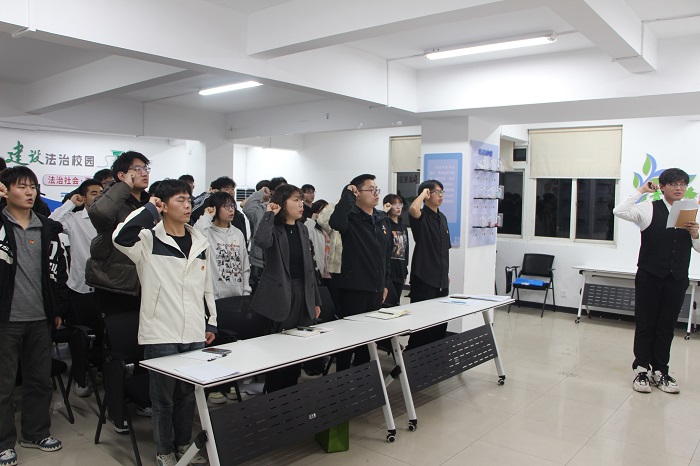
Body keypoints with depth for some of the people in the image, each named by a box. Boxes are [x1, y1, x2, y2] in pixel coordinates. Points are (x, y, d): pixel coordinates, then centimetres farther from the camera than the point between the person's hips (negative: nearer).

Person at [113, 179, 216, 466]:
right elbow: (121, 237, -29)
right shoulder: (149, 240, -6)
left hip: (194, 334, 5)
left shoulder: (200, 243, 9)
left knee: (188, 394, 16)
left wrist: (211, 323, 14)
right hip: (161, 334, -5)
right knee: (163, 396, 8)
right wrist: (149, 210, -17)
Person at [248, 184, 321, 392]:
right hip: (280, 295, -6)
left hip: (303, 294, 6)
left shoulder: (302, 229, 13)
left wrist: (316, 300, 16)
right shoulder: (273, 228, -6)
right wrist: (269, 214, -18)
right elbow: (261, 241, -33)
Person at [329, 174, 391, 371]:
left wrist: (385, 283, 14)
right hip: (354, 288, -7)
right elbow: (336, 222, -36)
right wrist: (347, 195, -25)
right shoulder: (351, 218, -10)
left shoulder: (382, 219, 11)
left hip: (376, 288, 7)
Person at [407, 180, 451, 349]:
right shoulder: (421, 217, -9)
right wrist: (423, 194, -17)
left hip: (441, 279, 8)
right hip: (424, 278, -7)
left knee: (441, 321, 12)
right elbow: (413, 209, -35)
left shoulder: (442, 218, 14)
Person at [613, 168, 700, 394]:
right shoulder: (649, 209, -2)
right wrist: (640, 191, -10)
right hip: (649, 276, -3)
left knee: (667, 325, 10)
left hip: (677, 279, 3)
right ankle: (642, 369, 15)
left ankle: (660, 371, 20)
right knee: (645, 323, 5)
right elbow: (620, 211, -19)